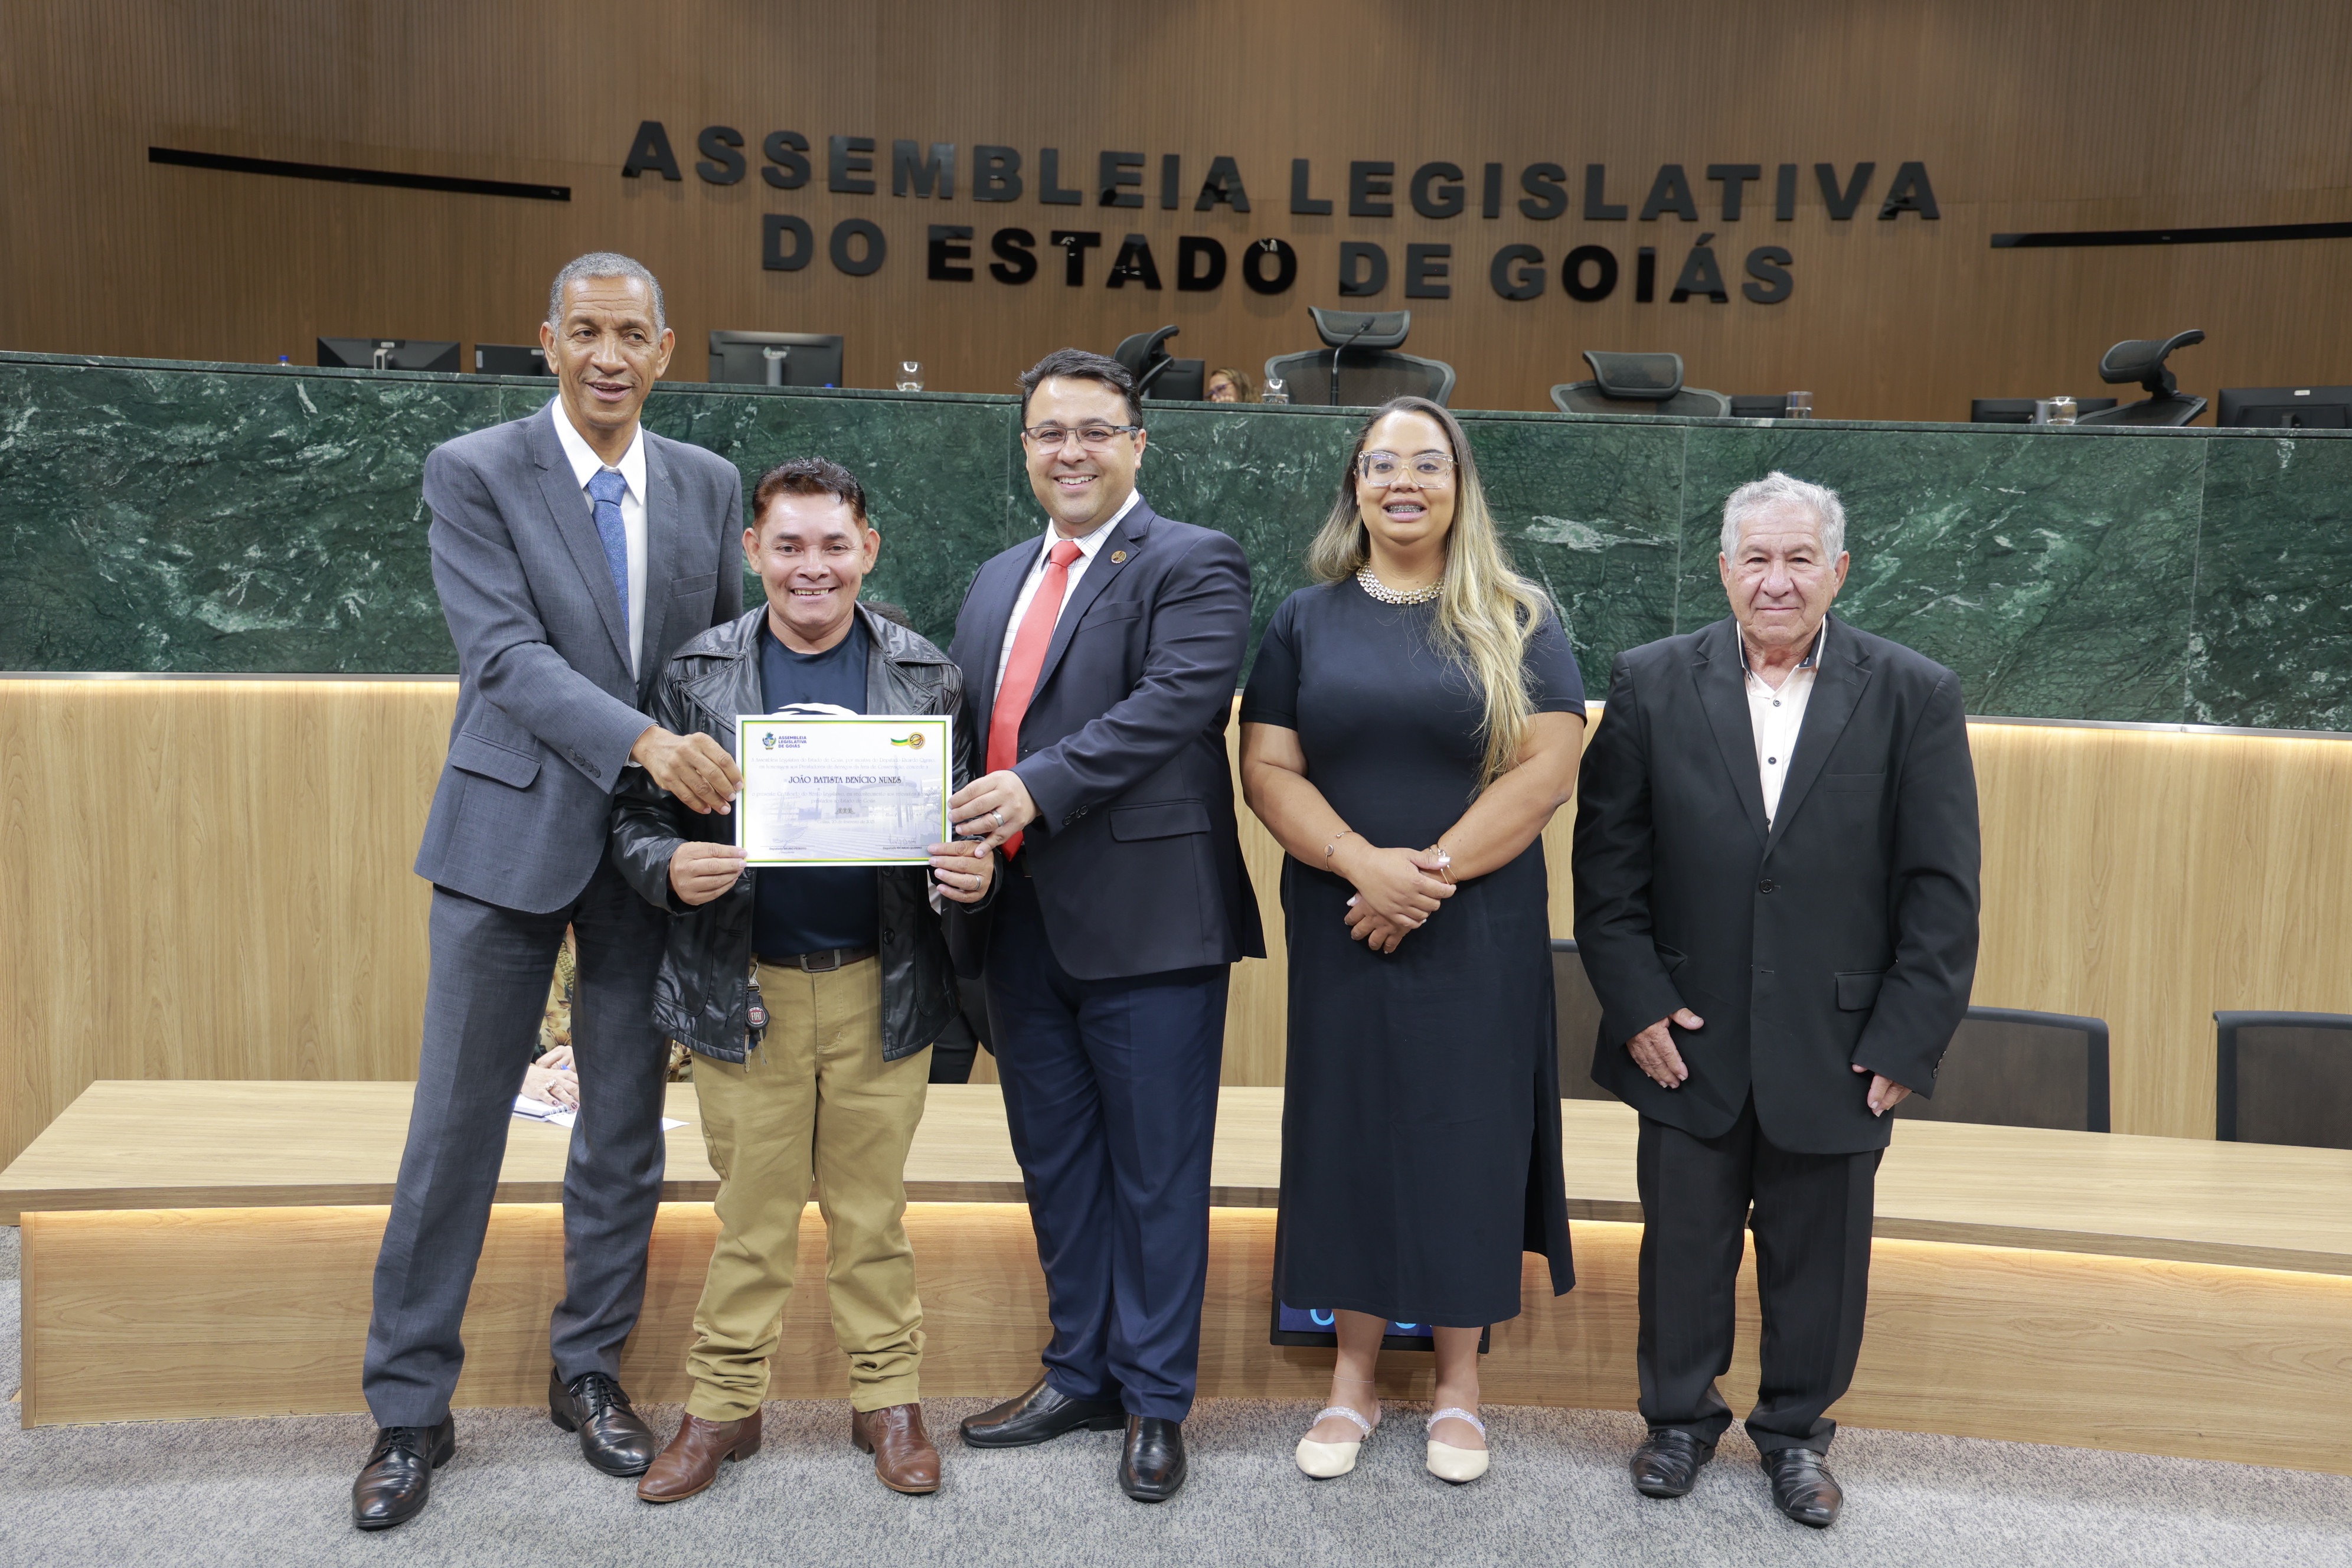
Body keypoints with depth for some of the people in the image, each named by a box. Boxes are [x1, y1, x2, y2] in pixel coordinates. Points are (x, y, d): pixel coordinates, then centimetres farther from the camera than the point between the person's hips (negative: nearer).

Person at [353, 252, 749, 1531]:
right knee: (455, 1128, 3)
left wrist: (722, 783, 1)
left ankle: (590, 1370, 28)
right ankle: (409, 1408, 18)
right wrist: (643, 741, -29)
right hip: (510, 835, -3)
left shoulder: (708, 486, 6)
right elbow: (506, 652, -17)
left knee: (626, 1128, 11)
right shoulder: (474, 473, -5)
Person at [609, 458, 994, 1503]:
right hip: (746, 987, 0)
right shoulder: (696, 674, 2)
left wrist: (974, 875, -16)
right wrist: (671, 866, -18)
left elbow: (965, 822, 6)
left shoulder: (927, 676, 3)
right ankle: (723, 1404, 25)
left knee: (872, 1209, 11)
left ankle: (888, 1398, 26)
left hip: (881, 987, 0)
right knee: (750, 1211, 9)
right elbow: (638, 819, 3)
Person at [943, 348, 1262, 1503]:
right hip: (1020, 921, 7)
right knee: (1056, 1164, 17)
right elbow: (965, 730, 17)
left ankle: (1155, 1401, 20)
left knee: (1155, 1172, 5)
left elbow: (1175, 701, -20)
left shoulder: (1193, 565, -5)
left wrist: (1038, 788, -27)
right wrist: (956, 835, -2)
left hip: (1146, 920, -7)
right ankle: (1080, 1375, 33)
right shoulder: (997, 583, 18)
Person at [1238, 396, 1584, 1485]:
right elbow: (1267, 769, -1)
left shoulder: (1517, 621, 2)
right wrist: (1365, 864, -17)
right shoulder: (1308, 619, 6)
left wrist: (1431, 873, -16)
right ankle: (1353, 1379, 21)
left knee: (1468, 1136, 5)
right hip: (1341, 928, 2)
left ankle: (1458, 1384, 21)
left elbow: (1548, 768, -8)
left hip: (1480, 931, -1)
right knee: (1347, 1132, 7)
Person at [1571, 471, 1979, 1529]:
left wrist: (1907, 1039, -7)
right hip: (1688, 1038, 0)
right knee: (1683, 1243, 13)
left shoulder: (1914, 696, -2)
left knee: (1818, 1255, 13)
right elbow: (1607, 857, -1)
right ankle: (1680, 1417, 34)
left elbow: (1943, 888, -3)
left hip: (1836, 1046, 0)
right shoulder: (1652, 684, -1)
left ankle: (1795, 1431, 34)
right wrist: (1636, 1004, -7)